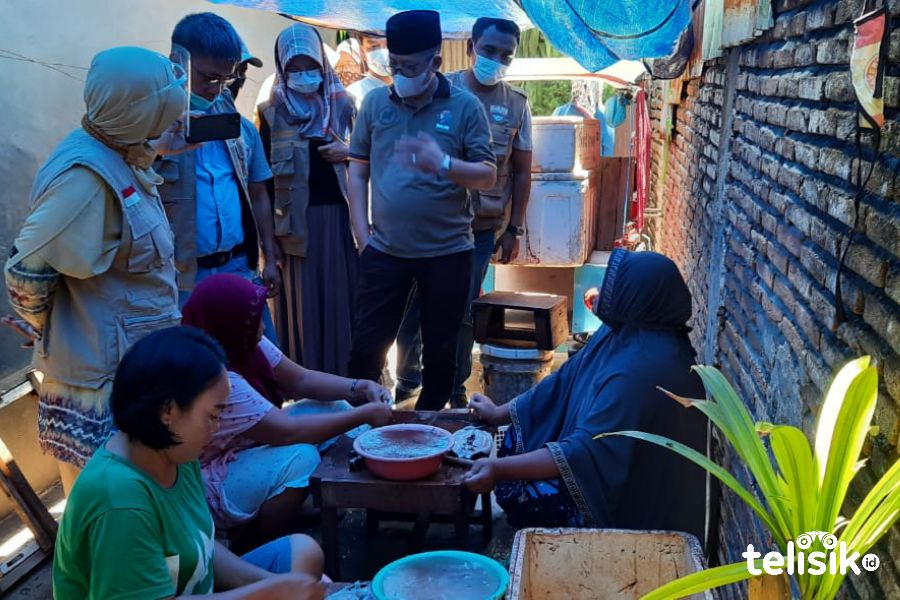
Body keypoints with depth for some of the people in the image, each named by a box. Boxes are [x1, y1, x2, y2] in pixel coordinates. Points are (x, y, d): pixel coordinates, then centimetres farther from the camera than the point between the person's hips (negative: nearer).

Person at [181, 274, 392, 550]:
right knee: (301, 457, -31)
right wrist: (365, 414, -26)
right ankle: (253, 552, -8)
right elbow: (288, 431, -31)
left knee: (337, 409, 0)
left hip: (243, 450, 9)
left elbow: (300, 380, 1)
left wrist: (360, 388, -14)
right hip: (208, 485, -9)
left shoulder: (243, 345, -7)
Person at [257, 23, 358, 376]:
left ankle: (343, 379, 15)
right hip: (295, 218, -2)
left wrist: (349, 153, -8)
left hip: (338, 215, 2)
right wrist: (269, 226, -2)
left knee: (340, 296, 3)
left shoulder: (342, 105, 8)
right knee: (301, 302, 1)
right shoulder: (271, 112, 3)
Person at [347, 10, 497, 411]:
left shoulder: (465, 106, -3)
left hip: (447, 252, -1)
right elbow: (358, 170, 8)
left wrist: (443, 164, -25)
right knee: (367, 345, 7)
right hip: (384, 251, 2)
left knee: (440, 350, 11)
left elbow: (488, 177, -6)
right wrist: (362, 235, 1)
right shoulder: (375, 102, 4)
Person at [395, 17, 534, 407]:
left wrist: (514, 229, 3)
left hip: (483, 227, 1)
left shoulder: (517, 105, 3)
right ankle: (407, 378, 27)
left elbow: (521, 171, 7)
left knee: (462, 311, 7)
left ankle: (455, 387, 24)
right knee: (414, 304, 7)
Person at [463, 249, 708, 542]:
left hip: (633, 500, -9)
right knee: (517, 438, 8)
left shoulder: (640, 369, -34)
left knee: (519, 494, -18)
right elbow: (565, 381, 9)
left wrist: (500, 469, -35)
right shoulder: (623, 333, -2)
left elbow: (589, 450, -35)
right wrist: (499, 413, 14)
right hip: (617, 465, 10)